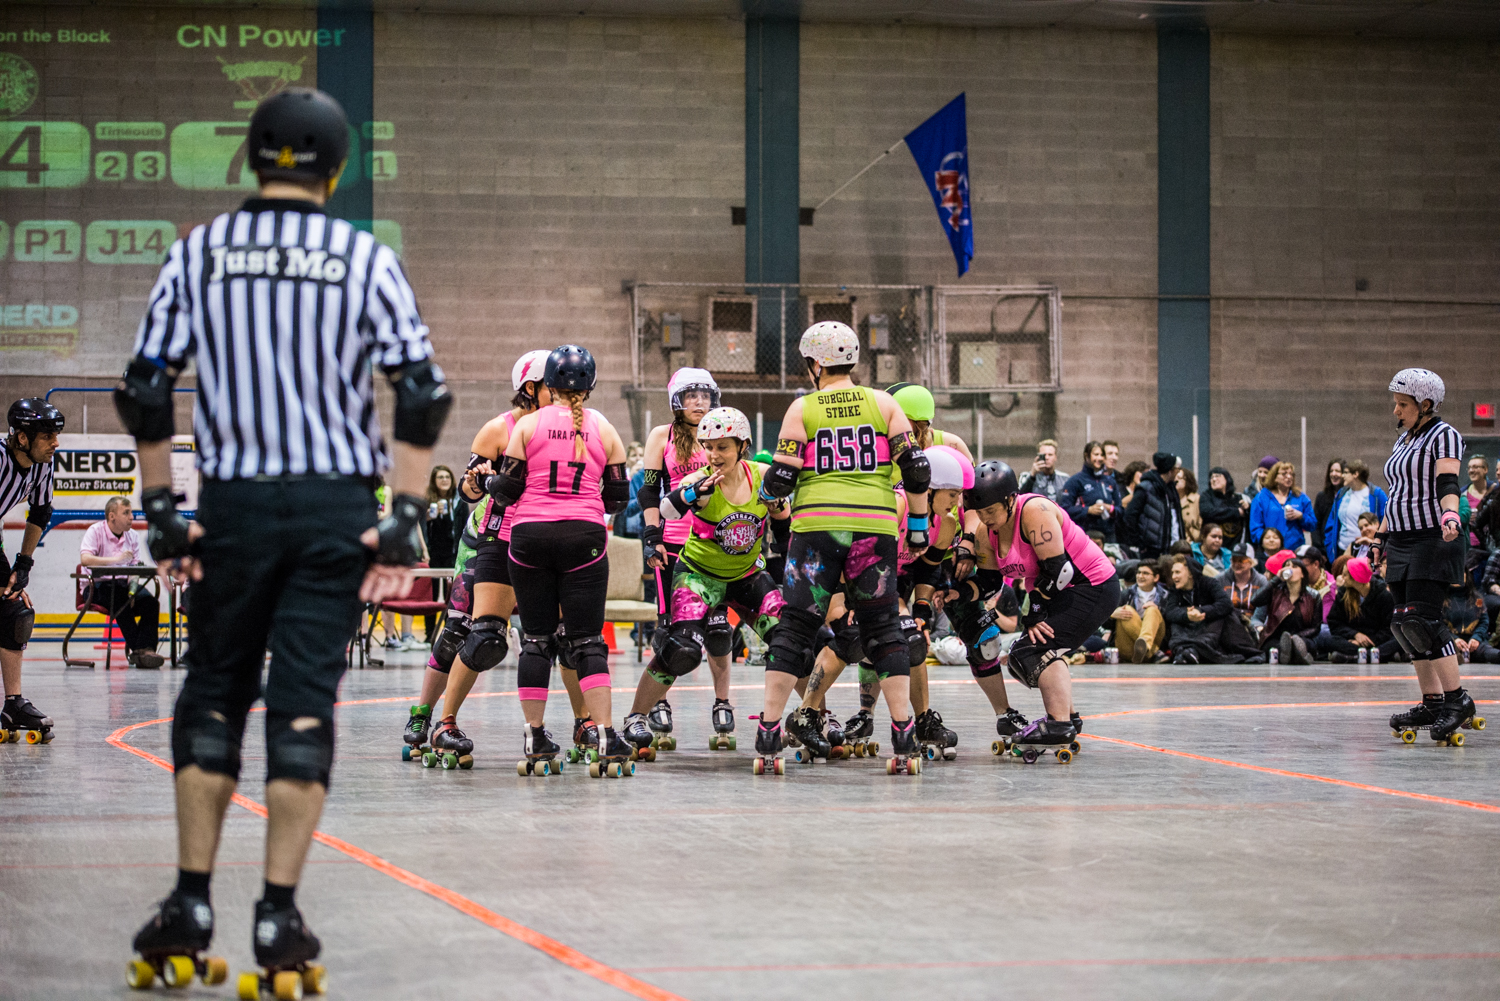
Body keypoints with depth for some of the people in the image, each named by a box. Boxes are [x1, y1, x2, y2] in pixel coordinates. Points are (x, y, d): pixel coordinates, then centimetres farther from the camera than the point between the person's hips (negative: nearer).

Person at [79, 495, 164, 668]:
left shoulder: (132, 537, 14)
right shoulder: (95, 531, -3)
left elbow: (135, 567, 7)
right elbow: (85, 559, -21)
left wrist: (134, 582, -16)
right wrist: (116, 559, -28)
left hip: (123, 583, 5)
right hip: (98, 584, -5)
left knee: (150, 601, -24)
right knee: (120, 600, -36)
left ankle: (145, 649, -34)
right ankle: (135, 646, -31)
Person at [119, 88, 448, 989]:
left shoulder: (197, 254, 3)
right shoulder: (366, 258, -1)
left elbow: (145, 391, 0)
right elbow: (423, 395, -7)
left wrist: (161, 509, 6)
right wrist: (407, 519, -5)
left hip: (234, 506, 1)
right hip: (336, 508, -1)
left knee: (213, 698, 13)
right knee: (304, 706, 1)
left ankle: (191, 904, 12)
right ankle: (279, 915, 0)